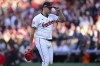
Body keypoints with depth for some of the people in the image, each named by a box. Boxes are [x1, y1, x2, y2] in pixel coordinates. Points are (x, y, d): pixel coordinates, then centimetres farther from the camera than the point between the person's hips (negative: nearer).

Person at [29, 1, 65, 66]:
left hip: (49, 42, 7)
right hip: (41, 41, -7)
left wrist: (59, 11, -5)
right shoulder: (37, 18, -9)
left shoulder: (52, 16, 10)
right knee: (46, 60, -18)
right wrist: (30, 45, -10)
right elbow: (32, 32, -8)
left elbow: (62, 19, 11)